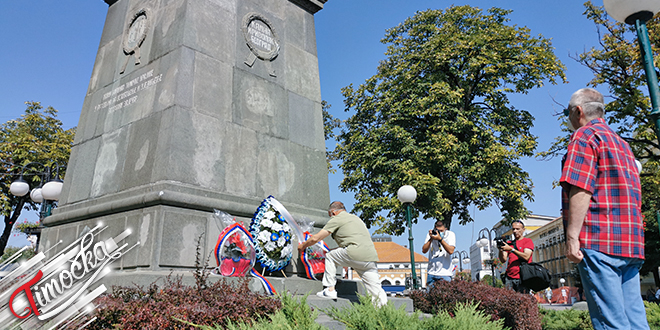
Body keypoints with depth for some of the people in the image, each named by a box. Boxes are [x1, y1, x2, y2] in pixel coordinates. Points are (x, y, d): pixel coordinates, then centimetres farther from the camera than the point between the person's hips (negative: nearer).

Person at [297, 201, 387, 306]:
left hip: (355, 254, -7)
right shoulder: (355, 217, 31)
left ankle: (330, 290, 13)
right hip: (372, 257, 7)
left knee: (329, 257, 17)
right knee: (376, 291, 9)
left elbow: (315, 238, 8)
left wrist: (302, 246, 27)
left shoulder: (336, 219, 8)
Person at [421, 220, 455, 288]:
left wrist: (440, 239, -26)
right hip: (431, 272, 2)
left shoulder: (450, 234, -5)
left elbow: (451, 251, -18)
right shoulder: (430, 234, 1)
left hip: (445, 273, -2)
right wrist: (431, 239, -17)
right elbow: (424, 251, -6)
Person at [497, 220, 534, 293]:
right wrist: (501, 250, -10)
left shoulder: (528, 241, 7)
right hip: (510, 278, 4)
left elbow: (526, 257, -10)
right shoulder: (509, 243, 19)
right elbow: (503, 260, 8)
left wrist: (511, 249, -16)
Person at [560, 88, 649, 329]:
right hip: (631, 244, 9)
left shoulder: (585, 135, -3)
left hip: (598, 239, -9)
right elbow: (634, 196, 26)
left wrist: (572, 237, -17)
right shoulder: (622, 144, 24)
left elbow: (580, 189, -15)